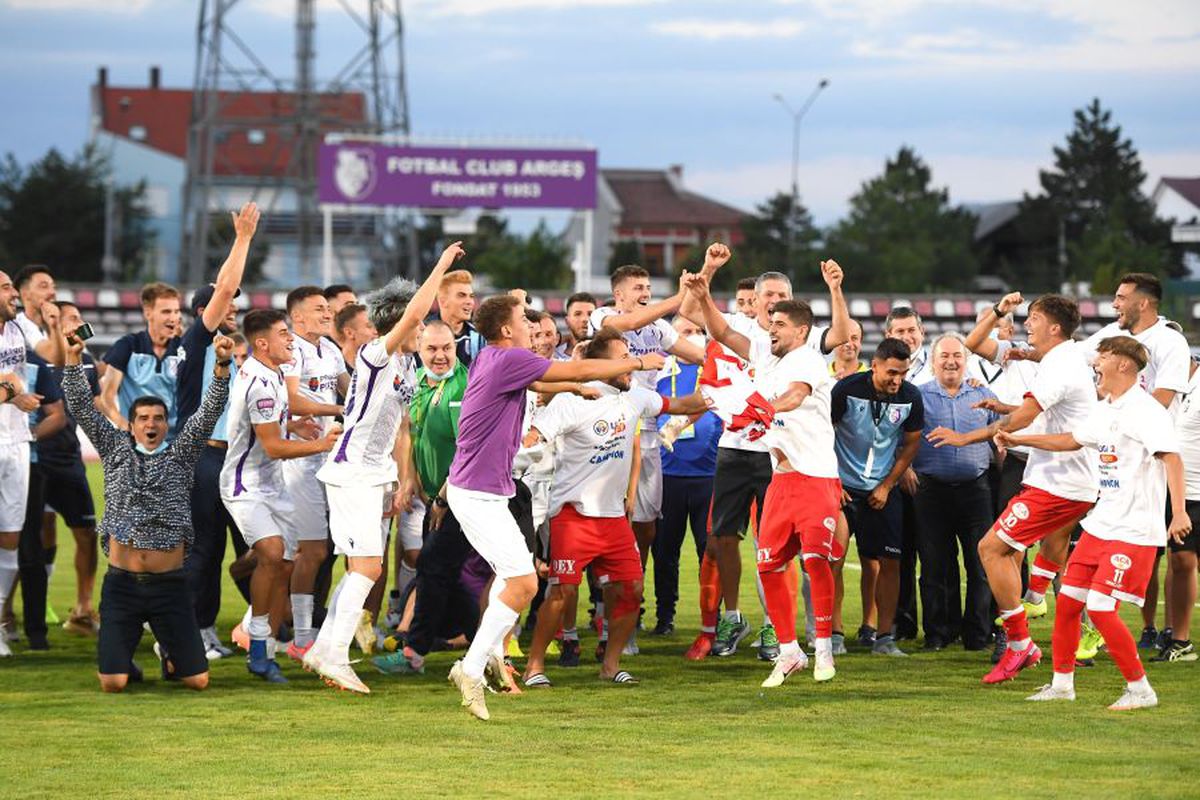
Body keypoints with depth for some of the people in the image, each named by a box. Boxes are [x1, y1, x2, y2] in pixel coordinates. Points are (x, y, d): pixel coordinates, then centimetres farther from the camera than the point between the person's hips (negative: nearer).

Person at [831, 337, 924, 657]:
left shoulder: (910, 397, -7)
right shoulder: (847, 390, -14)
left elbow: (911, 443, 7)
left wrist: (887, 486, 1)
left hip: (882, 490, 2)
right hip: (842, 486, -2)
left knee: (889, 561, -4)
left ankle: (882, 636, -1)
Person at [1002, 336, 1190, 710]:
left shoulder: (1146, 410, -15)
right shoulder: (1102, 411, 14)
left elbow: (1171, 457, -26)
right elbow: (1072, 440, 32)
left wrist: (1179, 511, -37)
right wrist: (1019, 439, 33)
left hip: (1134, 531, -9)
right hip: (1099, 524, 9)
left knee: (1100, 608, -13)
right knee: (1067, 601, 10)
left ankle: (1140, 689, -1)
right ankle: (1062, 683, 24)